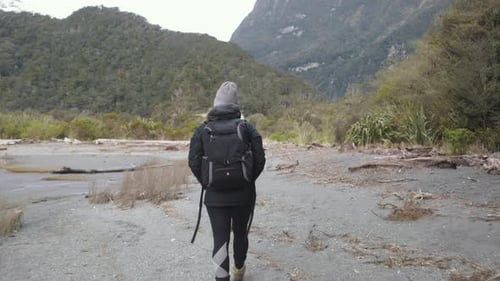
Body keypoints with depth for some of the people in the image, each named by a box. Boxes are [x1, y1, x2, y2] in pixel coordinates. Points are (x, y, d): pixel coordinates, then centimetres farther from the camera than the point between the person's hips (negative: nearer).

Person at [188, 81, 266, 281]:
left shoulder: (202, 129, -4)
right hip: (243, 194, 1)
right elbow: (260, 159, -7)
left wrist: (206, 184, 7)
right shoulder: (247, 127, -5)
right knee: (240, 233, 21)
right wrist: (248, 180, 8)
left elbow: (194, 162, -7)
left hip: (215, 195, -1)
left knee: (220, 239, 4)